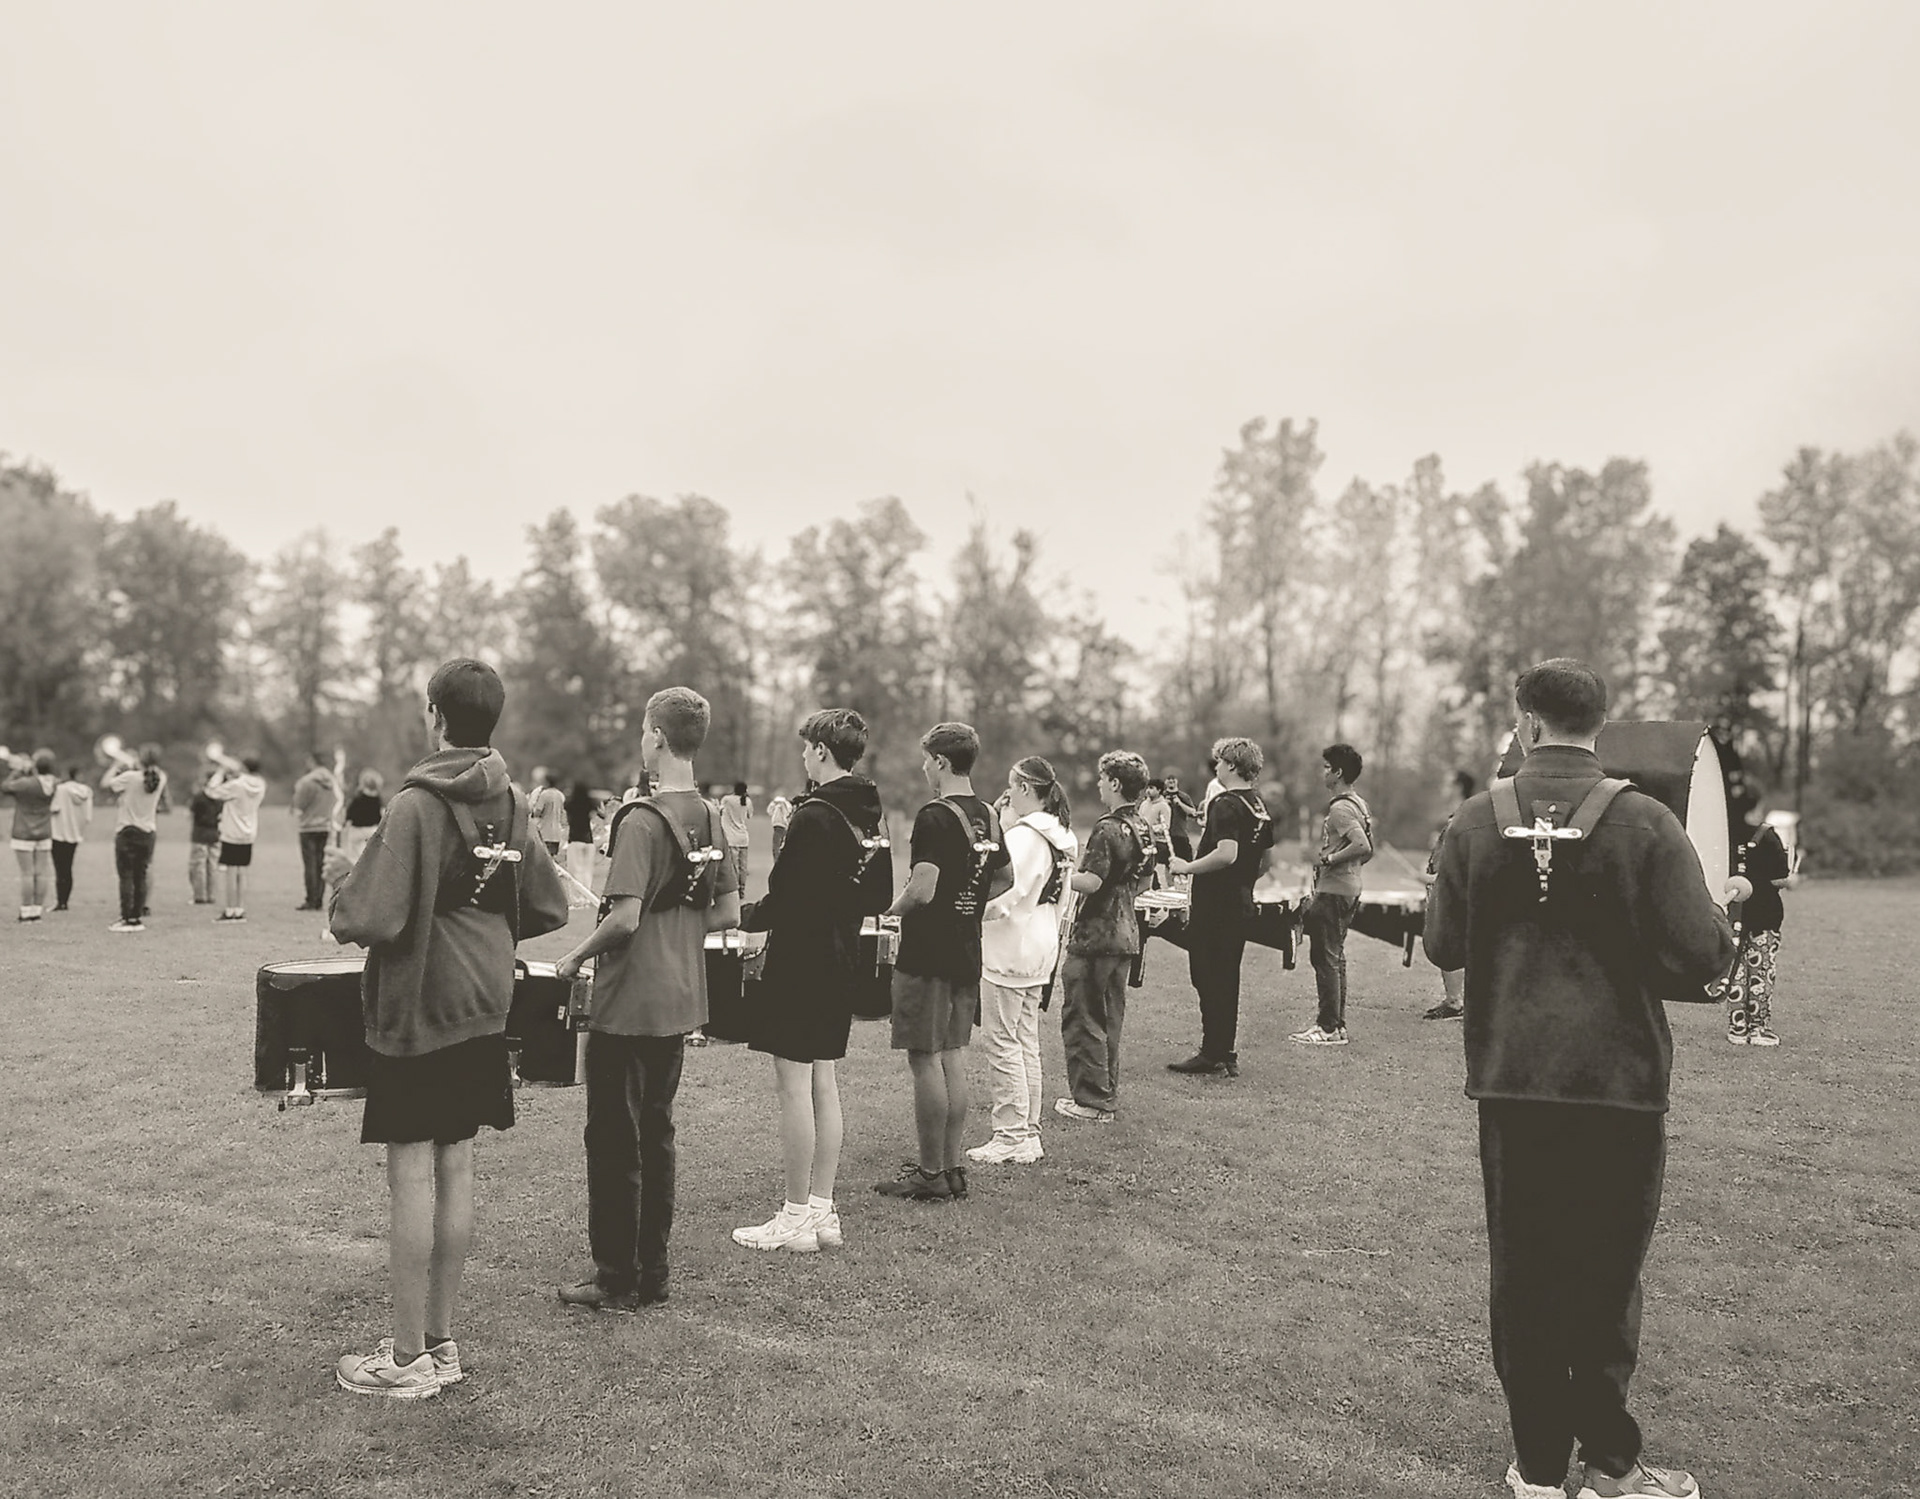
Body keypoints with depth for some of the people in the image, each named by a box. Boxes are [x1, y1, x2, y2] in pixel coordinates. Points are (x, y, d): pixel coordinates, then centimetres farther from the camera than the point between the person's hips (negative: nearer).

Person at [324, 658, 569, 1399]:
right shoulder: (509, 804, 5)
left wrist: (341, 877, -2)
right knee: (456, 1172, 13)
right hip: (484, 1016, 7)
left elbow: (371, 919, -21)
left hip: (416, 1014, -7)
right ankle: (441, 1342, 24)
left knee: (412, 1177, 1)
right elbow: (548, 908, 10)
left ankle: (407, 1360, 11)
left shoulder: (416, 806, -16)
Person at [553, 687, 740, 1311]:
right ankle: (652, 1273, 24)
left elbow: (625, 917, -23)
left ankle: (616, 1281, 12)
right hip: (680, 1001, 8)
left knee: (614, 1141, 3)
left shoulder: (642, 821, -18)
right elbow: (727, 913, 9)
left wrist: (575, 957, -8)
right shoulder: (710, 818, 6)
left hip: (627, 1004, -8)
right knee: (655, 1132, 16)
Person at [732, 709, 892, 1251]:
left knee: (794, 1085, -1)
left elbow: (783, 900, -18)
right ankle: (822, 1211, 20)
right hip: (842, 962, 9)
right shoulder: (872, 815, 8)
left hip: (800, 961, -8)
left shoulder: (813, 816, -18)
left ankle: (796, 1217, 6)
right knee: (825, 1084, 13)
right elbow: (880, 898, 14)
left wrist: (742, 917, -2)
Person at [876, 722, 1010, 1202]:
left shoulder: (935, 817, -17)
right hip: (967, 953, 8)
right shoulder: (987, 816, 9)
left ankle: (930, 1174, 5)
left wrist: (892, 908, -5)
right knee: (954, 1059, 13)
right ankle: (951, 1167, 20)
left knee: (925, 1060, -1)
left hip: (927, 953, -8)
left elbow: (922, 891, -23)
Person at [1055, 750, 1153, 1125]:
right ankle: (1107, 1095, 23)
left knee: (1082, 1019, 0)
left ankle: (1091, 1101, 2)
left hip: (1094, 936, -9)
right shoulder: (1144, 829, 9)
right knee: (1109, 1020, 16)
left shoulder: (1107, 830, -19)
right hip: (1126, 934, 9)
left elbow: (1091, 882, -24)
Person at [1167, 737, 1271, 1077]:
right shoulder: (1260, 806, 12)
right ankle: (1225, 1055, 21)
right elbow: (1266, 860, 18)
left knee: (1210, 980, -2)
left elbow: (1227, 854, -28)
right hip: (1242, 904, 9)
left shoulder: (1226, 805, -17)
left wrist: (1188, 867, -16)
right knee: (1226, 980, 15)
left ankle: (1214, 1057, 2)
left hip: (1214, 906, -9)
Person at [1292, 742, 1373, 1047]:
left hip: (1333, 891, -10)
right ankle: (1337, 1024, 21)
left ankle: (1329, 1028, -2)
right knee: (1335, 958, 16)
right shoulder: (1359, 805, 14)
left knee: (1325, 958, -5)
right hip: (1349, 888, 10)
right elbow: (1368, 850, 20)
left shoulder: (1340, 809, -17)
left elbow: (1362, 846, -30)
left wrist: (1328, 860, -20)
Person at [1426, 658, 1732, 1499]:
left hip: (1510, 1082, 2)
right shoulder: (1645, 822, -9)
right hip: (1619, 1082, -1)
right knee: (1605, 1274, 11)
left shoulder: (1476, 821, -3)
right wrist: (1722, 914, 11)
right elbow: (1701, 958, -11)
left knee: (1521, 1271, 11)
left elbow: (1442, 947, 2)